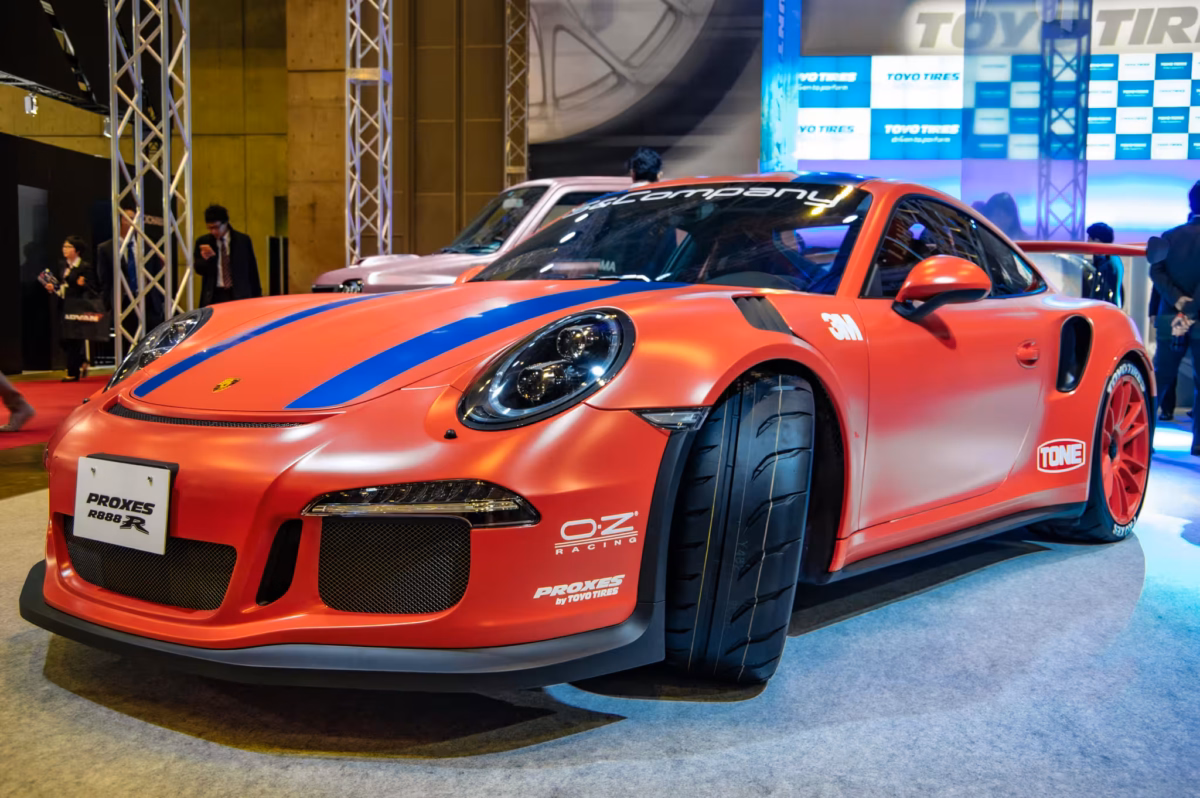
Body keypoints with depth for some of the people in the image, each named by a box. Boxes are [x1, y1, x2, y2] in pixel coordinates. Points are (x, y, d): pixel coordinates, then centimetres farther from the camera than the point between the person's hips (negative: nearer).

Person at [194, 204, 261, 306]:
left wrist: (257, 297, 6)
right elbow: (199, 270, 4)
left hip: (239, 295, -1)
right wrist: (206, 258, -19)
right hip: (214, 295, 1)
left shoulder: (243, 240, 4)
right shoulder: (202, 242, 7)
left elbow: (252, 270, 8)